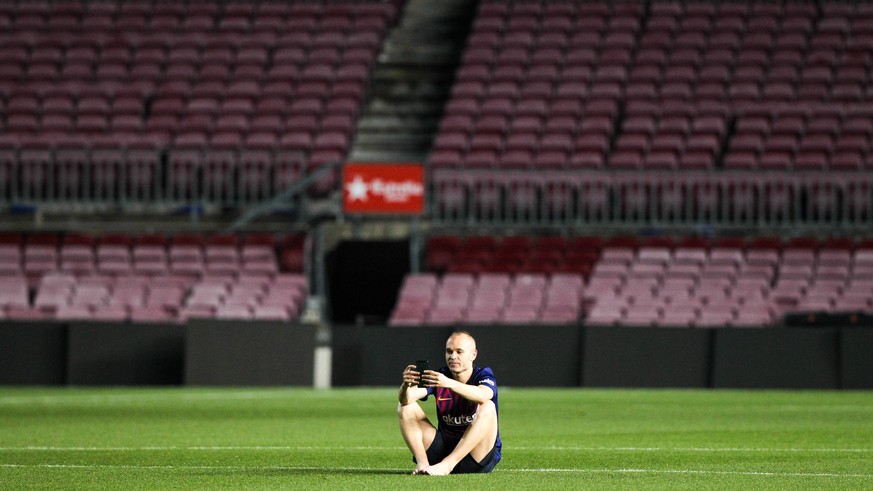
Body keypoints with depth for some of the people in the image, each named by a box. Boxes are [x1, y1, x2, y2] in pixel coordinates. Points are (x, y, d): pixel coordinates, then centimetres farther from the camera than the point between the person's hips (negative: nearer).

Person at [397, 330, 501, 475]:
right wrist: (406, 384, -36)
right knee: (406, 407, -5)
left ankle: (446, 464, -36)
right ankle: (422, 463, -24)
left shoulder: (483, 375, -5)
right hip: (444, 446, 3)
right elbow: (406, 399, -12)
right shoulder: (439, 376, 4)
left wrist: (449, 383, -46)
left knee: (487, 407, -28)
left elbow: (482, 396, -32)